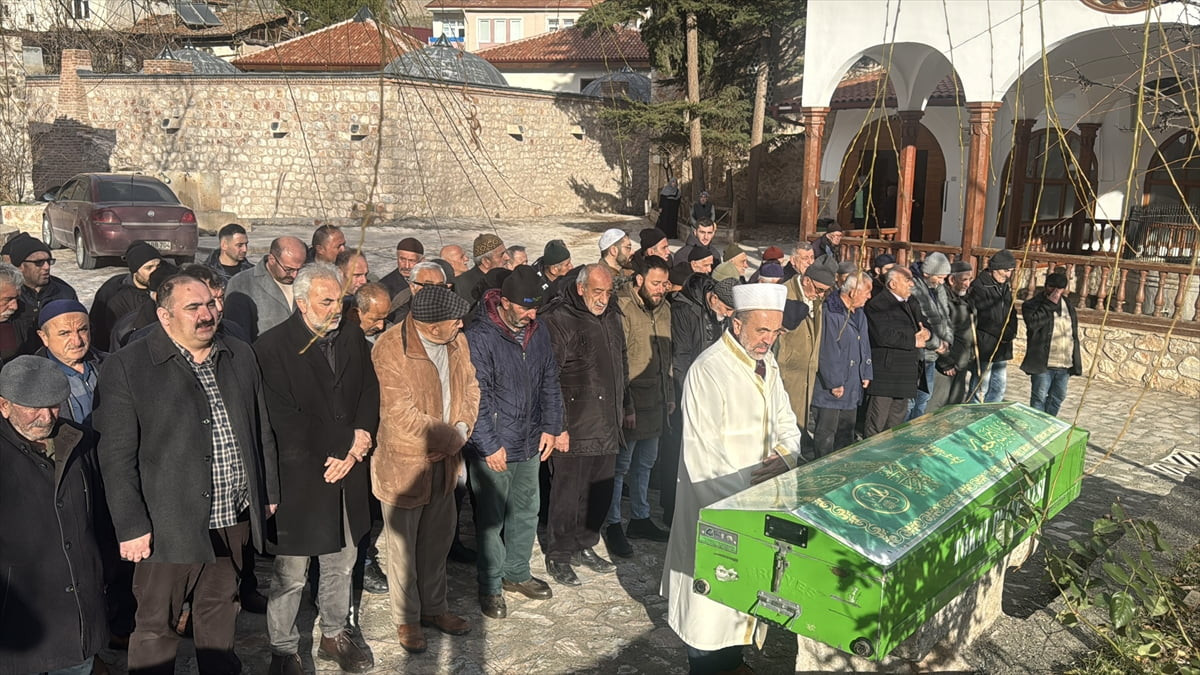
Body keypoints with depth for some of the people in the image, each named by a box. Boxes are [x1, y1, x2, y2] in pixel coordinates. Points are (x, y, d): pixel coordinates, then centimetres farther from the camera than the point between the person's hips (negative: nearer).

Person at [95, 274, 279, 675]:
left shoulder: (240, 357, 8)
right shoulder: (126, 367, -8)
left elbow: (262, 432, 14)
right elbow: (117, 456, -9)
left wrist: (268, 493, 13)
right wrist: (131, 526, -12)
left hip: (233, 518, 5)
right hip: (168, 523, -4)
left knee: (220, 609, 20)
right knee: (156, 625, 7)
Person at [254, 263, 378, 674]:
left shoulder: (352, 337, 6)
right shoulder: (272, 347, -12)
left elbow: (369, 392, 8)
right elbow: (285, 420, -16)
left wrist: (360, 442, -8)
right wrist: (349, 441, -15)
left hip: (347, 472, 6)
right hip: (299, 478, -5)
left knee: (342, 562, 18)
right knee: (291, 575, 5)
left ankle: (334, 636, 36)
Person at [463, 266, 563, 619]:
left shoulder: (538, 330, 2)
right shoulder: (479, 337, -18)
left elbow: (549, 381, 11)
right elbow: (475, 398, -18)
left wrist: (550, 427, 6)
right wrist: (489, 445, -16)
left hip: (530, 444, 6)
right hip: (492, 448, -6)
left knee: (526, 512, 18)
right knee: (491, 519, 6)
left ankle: (517, 572, 37)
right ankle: (490, 586, 23)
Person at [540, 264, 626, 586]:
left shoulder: (611, 318, 12)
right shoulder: (558, 319, -13)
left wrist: (625, 406, 21)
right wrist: (557, 425, -18)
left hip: (607, 426, 8)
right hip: (573, 427, -7)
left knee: (600, 491, 15)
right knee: (567, 492, 1)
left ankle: (585, 546, 32)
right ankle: (558, 556, 17)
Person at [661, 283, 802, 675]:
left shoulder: (766, 363, 4)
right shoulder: (708, 371, -22)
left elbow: (785, 421, 11)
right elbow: (702, 455, -23)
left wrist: (786, 453, -11)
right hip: (718, 504, -8)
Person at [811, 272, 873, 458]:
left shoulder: (858, 314, 10)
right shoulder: (830, 313, -19)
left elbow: (864, 346, 19)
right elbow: (828, 352, -20)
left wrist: (866, 374, 12)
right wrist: (834, 383, -18)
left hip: (852, 387, 9)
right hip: (829, 388, -9)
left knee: (846, 434, 17)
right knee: (826, 435, -1)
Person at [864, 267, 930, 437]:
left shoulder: (912, 304, 17)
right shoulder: (877, 304, -12)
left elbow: (924, 324, 22)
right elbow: (884, 335, -23)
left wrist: (925, 332, -3)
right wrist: (914, 341, -12)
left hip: (906, 375, 9)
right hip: (884, 374, -9)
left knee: (896, 422, 15)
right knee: (877, 423, -4)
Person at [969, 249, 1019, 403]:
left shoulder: (1006, 287, 14)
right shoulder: (979, 286, -13)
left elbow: (1012, 313, 18)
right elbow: (983, 319, -17)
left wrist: (1011, 332, 0)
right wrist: (1002, 333, -12)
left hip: (1002, 348, 8)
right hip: (985, 347, -8)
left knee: (1000, 388, 12)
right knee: (981, 389, -5)